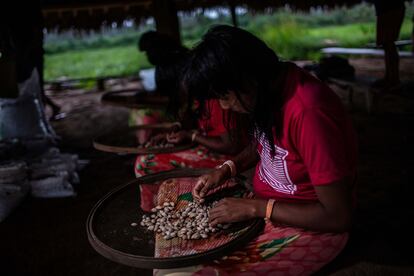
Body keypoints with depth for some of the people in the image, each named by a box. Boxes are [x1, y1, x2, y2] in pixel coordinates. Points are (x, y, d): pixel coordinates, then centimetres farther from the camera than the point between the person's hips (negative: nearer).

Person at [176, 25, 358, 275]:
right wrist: (226, 169, -2)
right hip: (264, 206, 8)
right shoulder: (271, 87, -6)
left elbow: (338, 216, -25)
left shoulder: (310, 113, -31)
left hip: (309, 228, -8)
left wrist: (255, 208, -21)